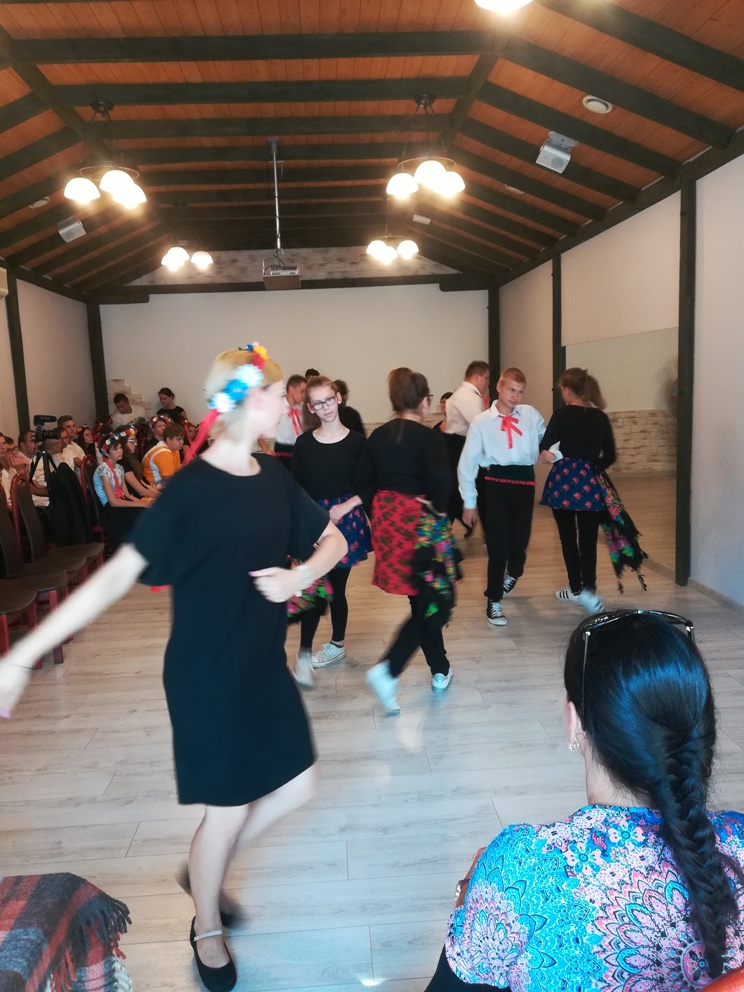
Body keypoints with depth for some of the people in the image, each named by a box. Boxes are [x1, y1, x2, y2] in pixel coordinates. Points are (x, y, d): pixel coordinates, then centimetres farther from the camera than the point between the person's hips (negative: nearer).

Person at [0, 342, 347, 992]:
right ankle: (206, 928, 41)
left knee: (296, 787, 15)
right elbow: (119, 574, -22)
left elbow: (334, 539, 8)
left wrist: (302, 573, -13)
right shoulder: (193, 489, -19)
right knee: (229, 810, 9)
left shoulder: (274, 478, 0)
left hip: (266, 667, 7)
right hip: (208, 676, -6)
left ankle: (208, 871, 43)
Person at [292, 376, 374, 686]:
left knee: (336, 587, 10)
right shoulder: (304, 443, 0)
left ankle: (337, 643, 30)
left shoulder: (356, 442, -4)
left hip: (345, 522, -1)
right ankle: (303, 655, 1)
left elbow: (369, 487, -3)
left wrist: (345, 507, -16)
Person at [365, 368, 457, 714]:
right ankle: (388, 669, -9)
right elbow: (441, 480, -26)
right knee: (432, 602, 5)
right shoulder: (429, 437, -12)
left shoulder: (377, 436, 5)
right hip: (420, 523, -6)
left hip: (387, 520, 7)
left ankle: (440, 671, 29)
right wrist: (440, 509, -10)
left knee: (422, 602, 18)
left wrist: (383, 513, 11)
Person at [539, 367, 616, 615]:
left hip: (564, 480, -2)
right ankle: (588, 589, -7)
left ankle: (576, 588, 20)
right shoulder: (601, 417, 5)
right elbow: (609, 456, 7)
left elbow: (545, 448, -14)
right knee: (588, 539, 6)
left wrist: (545, 453, 6)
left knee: (568, 536, 11)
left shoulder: (562, 414, -7)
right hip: (589, 483, 3)